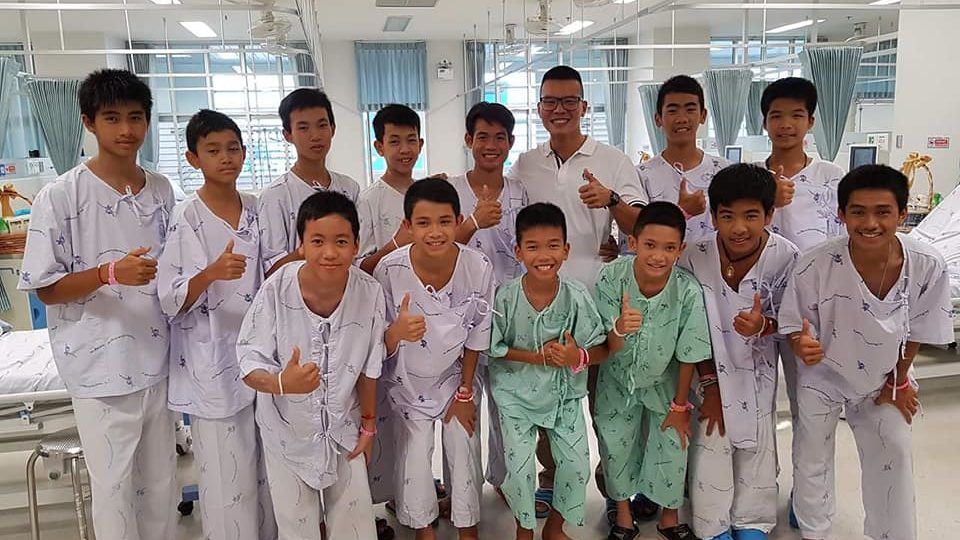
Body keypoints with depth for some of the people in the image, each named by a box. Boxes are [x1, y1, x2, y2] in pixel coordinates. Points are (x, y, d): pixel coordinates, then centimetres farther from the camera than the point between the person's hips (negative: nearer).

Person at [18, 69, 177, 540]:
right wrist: (109, 273, -23)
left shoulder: (161, 191, 5)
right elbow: (45, 288, -8)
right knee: (114, 488, 7)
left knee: (161, 482, 16)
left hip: (158, 359, 5)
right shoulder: (61, 196, -9)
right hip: (101, 366, -4)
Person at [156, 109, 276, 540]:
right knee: (228, 477, 2)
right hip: (213, 366, -5)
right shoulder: (186, 219, -9)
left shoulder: (257, 210, 7)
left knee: (268, 468, 14)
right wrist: (210, 274, -28)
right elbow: (170, 300, -12)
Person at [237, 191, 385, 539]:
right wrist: (281, 383, -40)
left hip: (344, 427, 2)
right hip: (288, 429, -1)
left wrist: (368, 421, 6)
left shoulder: (370, 292, -20)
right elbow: (250, 365, -19)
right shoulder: (277, 291, -26)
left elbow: (368, 367, -5)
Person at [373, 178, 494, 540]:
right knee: (413, 460, 8)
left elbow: (477, 335, -8)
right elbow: (380, 345, -19)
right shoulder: (390, 270, -27)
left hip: (457, 376, 1)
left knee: (465, 454, 10)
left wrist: (465, 392, 0)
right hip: (408, 381, 0)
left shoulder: (478, 268, -24)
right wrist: (397, 332, -42)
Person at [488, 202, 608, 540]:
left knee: (576, 464, 2)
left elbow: (600, 350, -10)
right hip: (517, 391, -1)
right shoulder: (505, 297, -18)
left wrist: (578, 358, -32)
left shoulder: (577, 297, -15)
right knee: (519, 465, -3)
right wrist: (537, 357, -21)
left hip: (565, 392, 2)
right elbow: (494, 348, -10)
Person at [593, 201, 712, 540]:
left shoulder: (689, 291, -29)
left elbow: (688, 354, -15)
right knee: (615, 445, 12)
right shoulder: (611, 277, -28)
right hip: (618, 379, 1)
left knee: (672, 447, 8)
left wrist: (680, 405, -4)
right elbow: (611, 348, -23)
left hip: (664, 381, 0)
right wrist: (619, 329, -46)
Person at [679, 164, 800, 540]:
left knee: (757, 445, 13)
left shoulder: (785, 257, -21)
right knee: (709, 445, 4)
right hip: (708, 366, -1)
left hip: (757, 367, 1)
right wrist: (709, 383, -9)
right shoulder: (695, 258, -23)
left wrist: (761, 325, -31)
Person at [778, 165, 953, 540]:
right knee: (812, 459, 12)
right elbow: (795, 326, -17)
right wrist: (803, 345, -40)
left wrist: (898, 382, 3)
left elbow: (916, 331, -7)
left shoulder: (928, 266, -24)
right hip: (822, 375, -1)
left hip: (883, 378, 2)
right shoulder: (814, 266, -32)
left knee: (894, 455, 12)